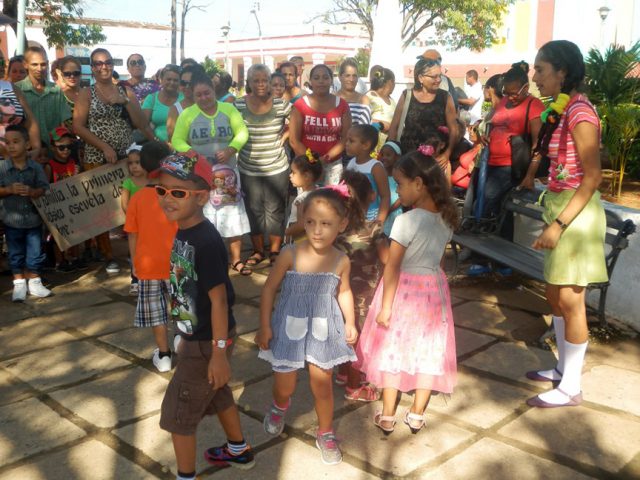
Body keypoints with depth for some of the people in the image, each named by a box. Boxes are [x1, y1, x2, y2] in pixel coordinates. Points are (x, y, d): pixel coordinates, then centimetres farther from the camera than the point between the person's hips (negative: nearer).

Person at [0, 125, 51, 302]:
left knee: (35, 252, 8)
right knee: (16, 253, 10)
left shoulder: (36, 167, -4)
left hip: (33, 218, 1)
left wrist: (32, 191, -23)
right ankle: (19, 284, 21)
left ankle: (34, 282, 23)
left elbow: (43, 189, -5)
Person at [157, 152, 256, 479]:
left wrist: (219, 351, -23)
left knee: (177, 412, 4)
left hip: (207, 342, -9)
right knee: (217, 395, 26)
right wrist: (186, 337, 18)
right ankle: (239, 451, 48)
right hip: (195, 336, 9)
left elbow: (219, 298, -26)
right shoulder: (182, 232, 0)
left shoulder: (206, 241, -28)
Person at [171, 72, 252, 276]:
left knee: (233, 214, 4)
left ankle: (236, 259, 14)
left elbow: (242, 132, -3)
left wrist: (231, 149, -20)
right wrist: (189, 152, -26)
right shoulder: (187, 114, 0)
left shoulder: (229, 109, 2)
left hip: (227, 171, 1)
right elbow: (177, 140, -5)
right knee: (202, 218, 3)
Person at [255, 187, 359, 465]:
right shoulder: (290, 255, -18)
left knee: (322, 386, 12)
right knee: (284, 387, 12)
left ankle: (325, 434, 36)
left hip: (323, 330, 1)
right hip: (290, 328, -1)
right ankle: (279, 408, 49)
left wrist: (350, 323, 0)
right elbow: (269, 288, -8)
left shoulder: (341, 261, -11)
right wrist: (264, 326, -8)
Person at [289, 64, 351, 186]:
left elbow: (346, 138, 0)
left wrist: (326, 158, -13)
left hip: (334, 164, 2)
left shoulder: (342, 105, 3)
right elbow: (294, 140, -6)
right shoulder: (300, 105, -4)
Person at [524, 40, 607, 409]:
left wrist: (559, 224, -22)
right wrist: (554, 218, 9)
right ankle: (564, 368, 30)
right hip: (559, 206, 9)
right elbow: (559, 165, 11)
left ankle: (571, 387, 11)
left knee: (570, 300, -2)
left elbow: (592, 177, -20)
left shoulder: (579, 111, -16)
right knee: (555, 294, 16)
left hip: (576, 212, -9)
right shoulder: (560, 109, 11)